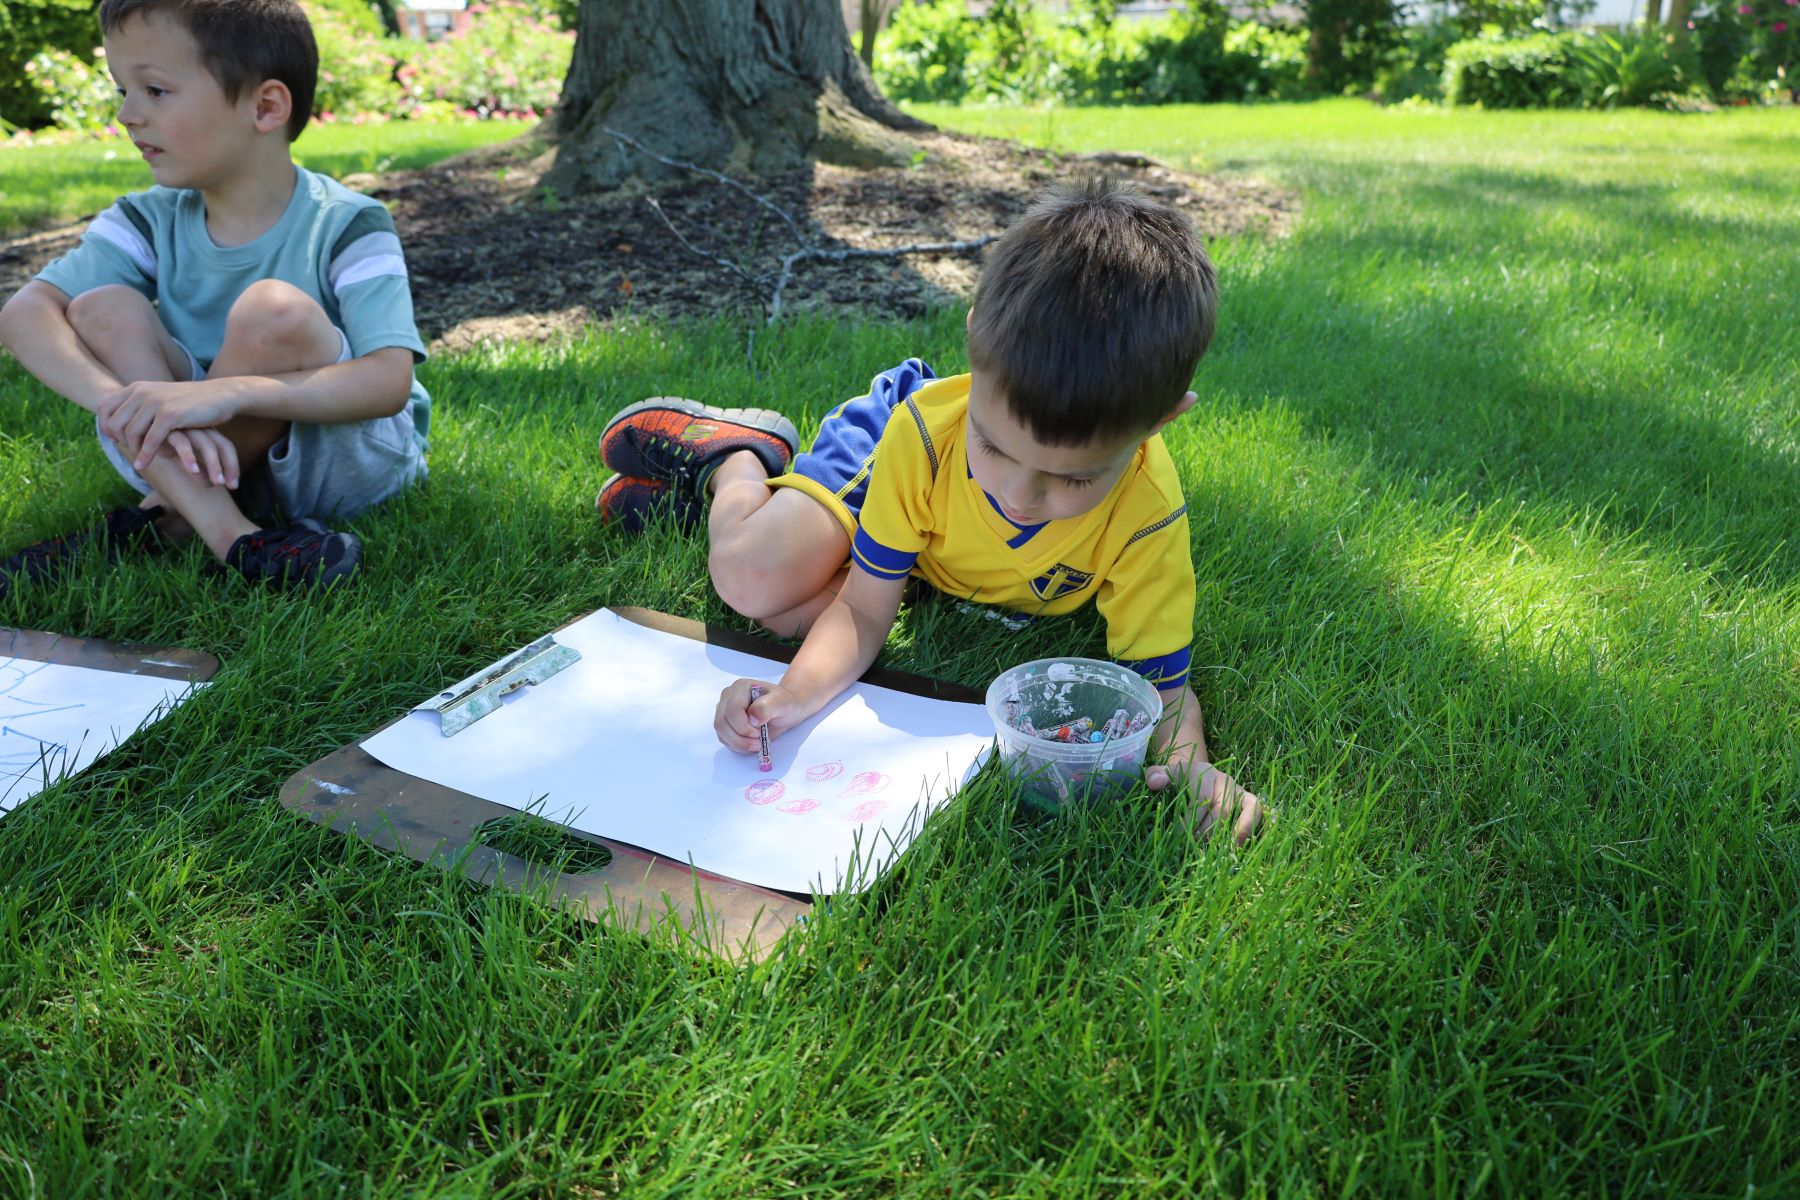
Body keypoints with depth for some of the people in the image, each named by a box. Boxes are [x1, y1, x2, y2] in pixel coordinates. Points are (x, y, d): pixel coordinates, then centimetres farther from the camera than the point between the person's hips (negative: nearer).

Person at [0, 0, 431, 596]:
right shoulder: (148, 223, 0)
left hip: (348, 461, -4)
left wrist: (227, 391, -40)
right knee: (101, 309, -16)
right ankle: (231, 537, -30)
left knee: (274, 309, -29)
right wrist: (124, 402, -36)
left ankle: (163, 520, -16)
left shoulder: (347, 227, -15)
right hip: (209, 458, 5)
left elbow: (391, 381, -29)